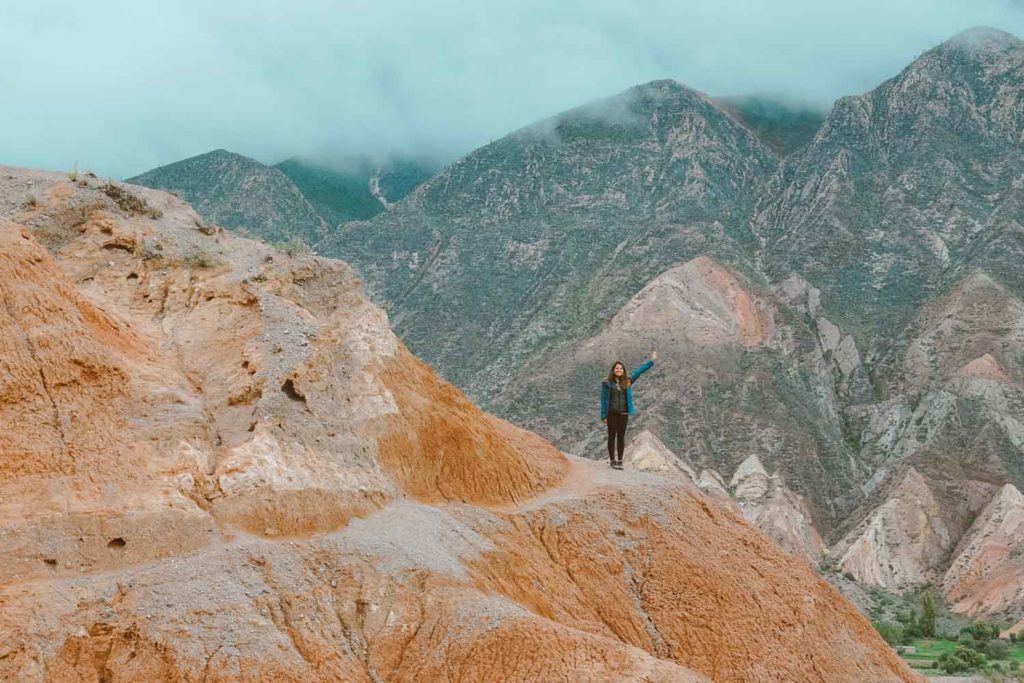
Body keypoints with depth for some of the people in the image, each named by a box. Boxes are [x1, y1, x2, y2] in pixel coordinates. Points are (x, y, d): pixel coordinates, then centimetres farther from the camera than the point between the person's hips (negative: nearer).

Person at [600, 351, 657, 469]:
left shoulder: (627, 381, 7)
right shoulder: (607, 382, -4)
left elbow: (639, 371, 13)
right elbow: (604, 399, -3)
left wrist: (651, 361, 12)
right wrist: (604, 416, -6)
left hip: (623, 414, 3)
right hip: (612, 413, -3)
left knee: (621, 437, 7)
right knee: (612, 436, 3)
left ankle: (620, 461, 13)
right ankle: (613, 460, 8)